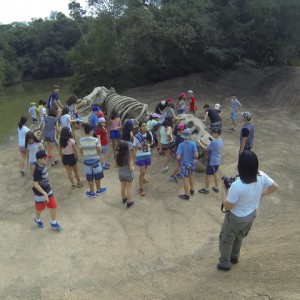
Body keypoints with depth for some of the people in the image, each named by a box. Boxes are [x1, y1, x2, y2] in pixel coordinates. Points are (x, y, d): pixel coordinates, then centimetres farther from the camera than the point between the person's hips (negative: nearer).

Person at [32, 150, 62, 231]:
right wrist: (45, 194, -30)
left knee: (53, 206, 8)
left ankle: (53, 223, 25)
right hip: (40, 193, -7)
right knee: (39, 208, 18)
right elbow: (35, 184, -29)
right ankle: (37, 220, 47)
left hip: (48, 190, 7)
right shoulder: (37, 170, -30)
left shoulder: (43, 166, -5)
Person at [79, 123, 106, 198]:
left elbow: (81, 152, -1)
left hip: (87, 161, 2)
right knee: (97, 176, 18)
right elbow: (99, 151, -13)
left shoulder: (81, 141, -10)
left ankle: (92, 193, 25)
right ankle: (98, 190, 34)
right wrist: (100, 146, 6)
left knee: (90, 178, 13)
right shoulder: (95, 140, -19)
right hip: (95, 160, -2)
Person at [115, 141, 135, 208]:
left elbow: (116, 165, -2)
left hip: (121, 175, 4)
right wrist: (133, 167, -4)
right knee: (129, 188, 15)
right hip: (128, 175, -4)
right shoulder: (129, 157, -29)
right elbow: (131, 169, -25)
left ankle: (124, 199, 47)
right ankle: (129, 202, 30)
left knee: (123, 187, 25)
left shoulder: (118, 156, -17)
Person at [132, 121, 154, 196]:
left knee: (144, 170, 23)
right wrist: (134, 158, -12)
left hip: (148, 155, 4)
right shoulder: (137, 136, -16)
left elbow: (152, 142, 10)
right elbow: (134, 148, -8)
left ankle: (142, 178, 54)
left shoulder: (149, 134, -6)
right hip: (140, 156, -4)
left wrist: (149, 145, -12)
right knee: (142, 172, -5)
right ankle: (141, 189, 7)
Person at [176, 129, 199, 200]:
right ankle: (192, 190, 44)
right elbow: (196, 155, -18)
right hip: (192, 163, 4)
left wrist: (180, 158, -2)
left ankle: (186, 195, 24)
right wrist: (192, 157, 4)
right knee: (190, 176, 27)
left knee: (185, 179, 9)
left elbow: (178, 157, -25)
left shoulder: (181, 145, -21)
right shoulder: (193, 144, -14)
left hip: (185, 164, -4)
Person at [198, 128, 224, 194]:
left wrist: (199, 143, -6)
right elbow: (209, 146, 8)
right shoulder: (220, 141, 2)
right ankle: (216, 188, 35)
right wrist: (202, 142, 4)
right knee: (215, 173, 22)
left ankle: (206, 189, 21)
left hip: (212, 161, -9)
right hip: (217, 161, 9)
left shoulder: (214, 142, -29)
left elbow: (206, 148, -17)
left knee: (208, 175, 7)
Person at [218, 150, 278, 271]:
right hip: (251, 215, 6)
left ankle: (225, 263, 39)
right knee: (239, 237, 32)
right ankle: (234, 257, 54)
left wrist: (224, 189, -14)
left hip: (236, 218, -6)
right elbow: (274, 186, -1)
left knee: (226, 240, 21)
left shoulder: (237, 185, -38)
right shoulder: (261, 176, -20)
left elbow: (228, 206, -26)